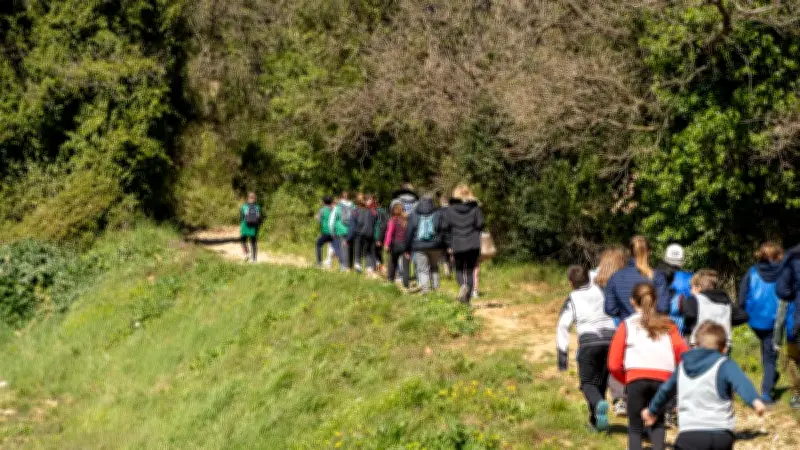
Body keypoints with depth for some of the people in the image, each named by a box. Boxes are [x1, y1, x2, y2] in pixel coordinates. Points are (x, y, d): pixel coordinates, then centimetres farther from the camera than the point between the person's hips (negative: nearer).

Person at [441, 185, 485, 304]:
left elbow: (446, 228, 0)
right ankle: (467, 298, 4)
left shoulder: (449, 210, 2)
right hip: (473, 245, 1)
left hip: (457, 246, 0)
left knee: (459, 270, 13)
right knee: (470, 271, 9)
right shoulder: (475, 209, 2)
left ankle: (463, 285, -18)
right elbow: (480, 225, -4)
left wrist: (448, 245, 6)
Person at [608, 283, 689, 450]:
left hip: (636, 379, -1)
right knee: (657, 422, 23)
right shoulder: (666, 324, 20)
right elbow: (683, 352, 3)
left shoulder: (627, 325, 16)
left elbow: (614, 365, 8)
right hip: (663, 379, 2)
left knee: (635, 427, 11)